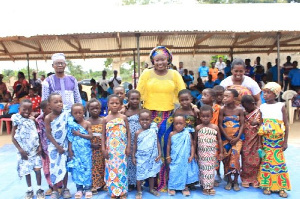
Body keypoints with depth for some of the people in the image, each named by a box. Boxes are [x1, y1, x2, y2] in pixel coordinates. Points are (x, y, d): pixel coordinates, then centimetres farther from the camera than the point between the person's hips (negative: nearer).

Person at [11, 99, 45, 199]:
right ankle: (29, 190, 25)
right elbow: (13, 138, -6)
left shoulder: (32, 120, 3)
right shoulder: (17, 120, -8)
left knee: (37, 169, 1)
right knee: (27, 171, 8)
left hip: (35, 150, 2)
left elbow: (36, 135, 7)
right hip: (24, 151, -2)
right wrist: (20, 150, -12)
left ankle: (39, 189, 17)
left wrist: (40, 146, -5)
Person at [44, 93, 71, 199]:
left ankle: (65, 188, 25)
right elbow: (48, 134, -10)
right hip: (54, 146, -1)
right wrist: (57, 146, -12)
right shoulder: (48, 118, -12)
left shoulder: (66, 113, -9)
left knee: (64, 167, 9)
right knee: (54, 168, 3)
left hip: (65, 145, 1)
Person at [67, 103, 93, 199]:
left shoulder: (87, 123, -6)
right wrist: (70, 150, -4)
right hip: (75, 151, 2)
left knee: (86, 168, 2)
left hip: (85, 151, -2)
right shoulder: (71, 124, 1)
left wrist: (79, 134, -15)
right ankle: (79, 189, 19)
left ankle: (87, 189, 13)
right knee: (76, 169, 7)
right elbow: (70, 139, 1)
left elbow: (90, 136, -11)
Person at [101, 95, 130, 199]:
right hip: (110, 150, 1)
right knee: (111, 170, 6)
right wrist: (103, 149, -3)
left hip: (122, 149, -1)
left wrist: (128, 147, -3)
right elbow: (103, 135, 4)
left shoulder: (123, 117, 0)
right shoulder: (106, 119, 1)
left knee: (122, 169, 5)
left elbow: (128, 133, 2)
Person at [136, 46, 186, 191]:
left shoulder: (175, 74, 6)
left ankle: (163, 182, 23)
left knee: (165, 148, 5)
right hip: (150, 115, -1)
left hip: (168, 116, 1)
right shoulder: (146, 74, 3)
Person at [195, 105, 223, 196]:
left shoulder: (215, 127, -5)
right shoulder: (198, 128, -5)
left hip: (212, 153, 0)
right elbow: (195, 141, 3)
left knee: (211, 169, 7)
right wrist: (195, 153, 4)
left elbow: (219, 140, 3)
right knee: (203, 169, 6)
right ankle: (205, 187, 18)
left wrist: (221, 152, 2)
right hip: (202, 153, 0)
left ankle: (210, 186, 20)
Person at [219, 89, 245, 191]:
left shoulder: (240, 110, -3)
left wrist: (237, 138, -13)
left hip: (237, 138, -1)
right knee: (226, 158, 3)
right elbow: (220, 125, -6)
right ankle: (229, 180, 18)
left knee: (235, 157, -7)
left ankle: (236, 181, 9)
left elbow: (242, 125, -3)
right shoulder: (222, 109, -5)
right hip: (225, 138, 1)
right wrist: (228, 138, -11)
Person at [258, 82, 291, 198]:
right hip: (266, 140, 2)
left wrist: (285, 141, -3)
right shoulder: (262, 107, 3)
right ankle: (267, 185, 17)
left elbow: (286, 125, -1)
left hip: (278, 140, -2)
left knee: (279, 161, 3)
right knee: (266, 161, 6)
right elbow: (260, 124, 6)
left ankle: (281, 187, 16)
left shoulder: (281, 106, -3)